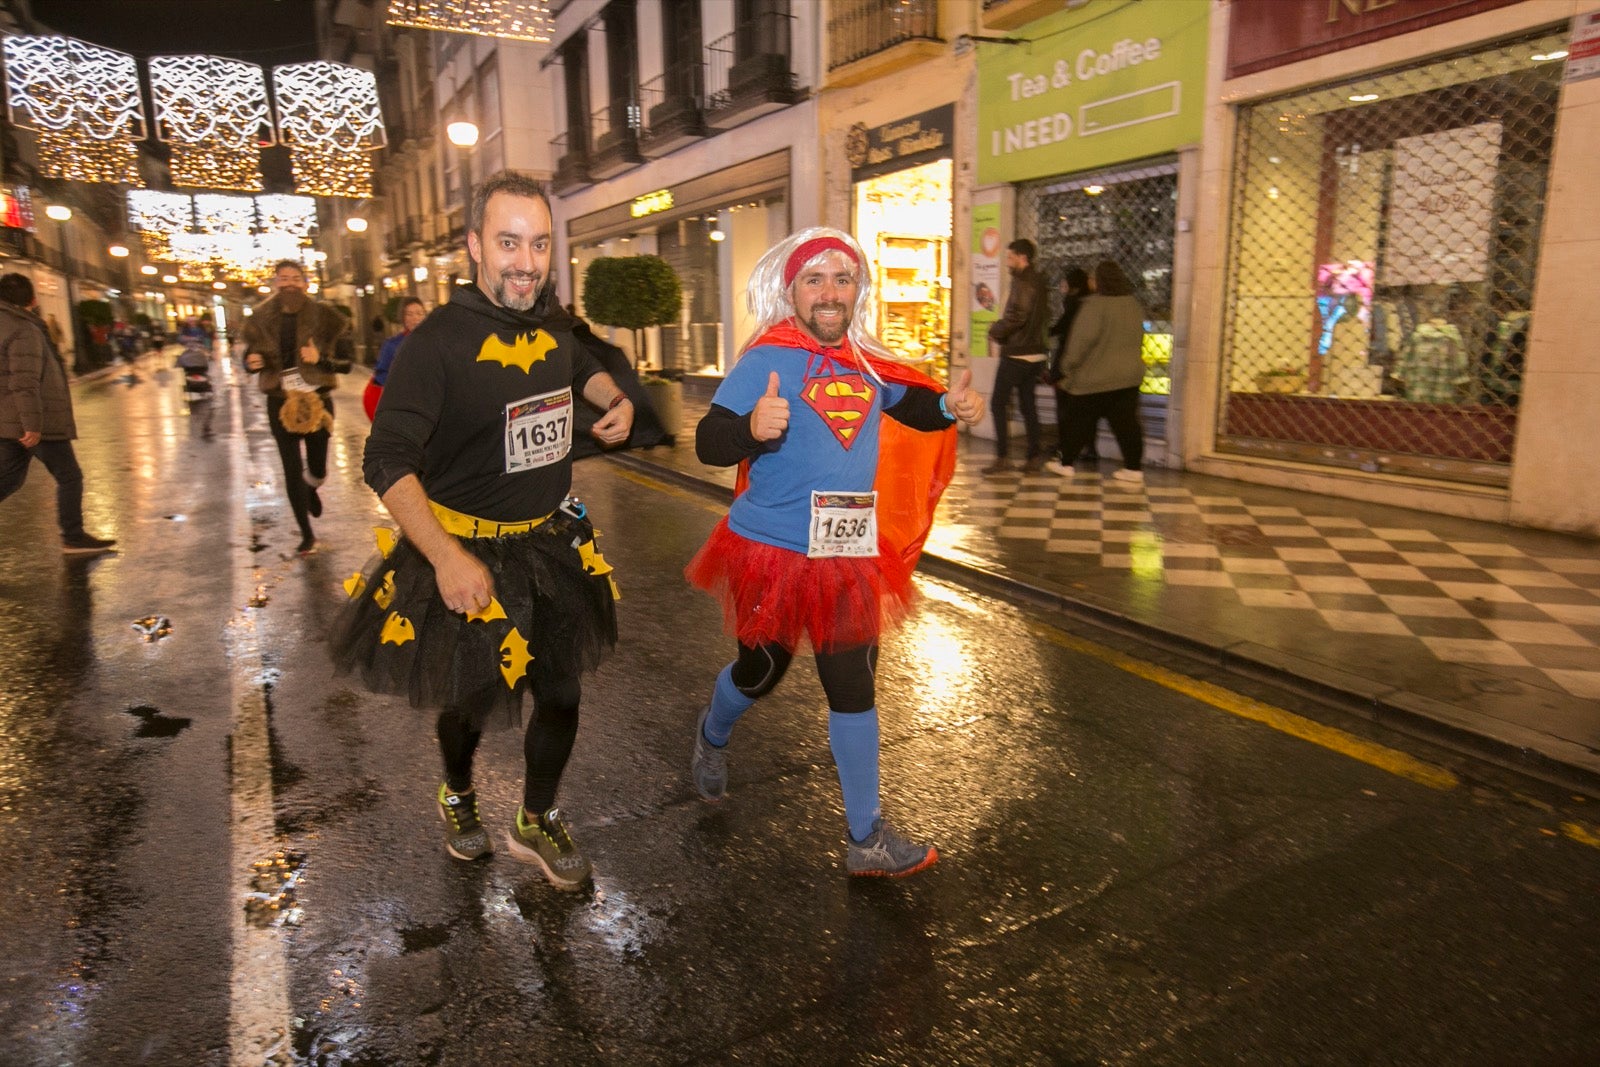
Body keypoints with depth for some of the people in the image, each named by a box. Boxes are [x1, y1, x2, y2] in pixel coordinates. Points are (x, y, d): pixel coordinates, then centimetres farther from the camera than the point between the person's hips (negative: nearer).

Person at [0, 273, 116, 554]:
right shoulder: (24, 330, -16)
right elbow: (24, 383, -24)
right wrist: (33, 425, -25)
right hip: (37, 424, -9)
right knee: (69, 477, 2)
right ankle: (73, 538, 8)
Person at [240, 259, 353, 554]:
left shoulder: (323, 316, -4)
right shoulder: (261, 318, 2)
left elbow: (345, 359, -3)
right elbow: (251, 355, 13)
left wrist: (321, 358, -21)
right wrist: (252, 362, -10)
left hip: (316, 400, -1)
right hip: (280, 402, 1)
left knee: (318, 468, 8)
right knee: (292, 471, 0)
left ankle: (311, 489, 49)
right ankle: (306, 534, 14)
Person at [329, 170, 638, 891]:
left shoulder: (552, 324, 0)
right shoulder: (439, 340, -20)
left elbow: (582, 368, 25)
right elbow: (387, 462, -24)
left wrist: (615, 400, 4)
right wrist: (447, 558, -31)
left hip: (550, 545, 5)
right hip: (467, 552, -5)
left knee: (560, 694, 12)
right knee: (470, 697, 14)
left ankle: (537, 822, 37)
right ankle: (457, 795, 48)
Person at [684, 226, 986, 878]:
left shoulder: (867, 363, 3)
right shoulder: (767, 359, -14)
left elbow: (912, 407, 21)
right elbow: (707, 443, -21)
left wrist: (953, 406, 0)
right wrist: (753, 427, -42)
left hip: (849, 556, 5)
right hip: (773, 554, -4)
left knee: (853, 689, 10)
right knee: (760, 671, 15)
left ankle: (867, 840, 23)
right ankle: (711, 737, 53)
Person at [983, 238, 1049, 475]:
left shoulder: (1022, 281, -14)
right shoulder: (1039, 281, 14)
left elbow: (1016, 315, -23)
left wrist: (995, 331, -7)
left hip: (1015, 354, -9)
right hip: (1035, 353, 9)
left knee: (999, 404, -2)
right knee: (1028, 404, 12)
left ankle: (1002, 457, -4)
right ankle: (1035, 457, 13)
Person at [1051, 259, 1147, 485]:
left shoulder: (1095, 304, -15)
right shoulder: (1133, 304, 8)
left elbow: (1082, 340, -17)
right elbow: (1136, 339, 16)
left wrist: (1068, 367, -8)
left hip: (1094, 376, -6)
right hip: (1129, 374, 6)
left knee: (1076, 421, 7)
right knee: (1126, 422, 7)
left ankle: (1065, 463, 15)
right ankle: (1134, 468, 6)